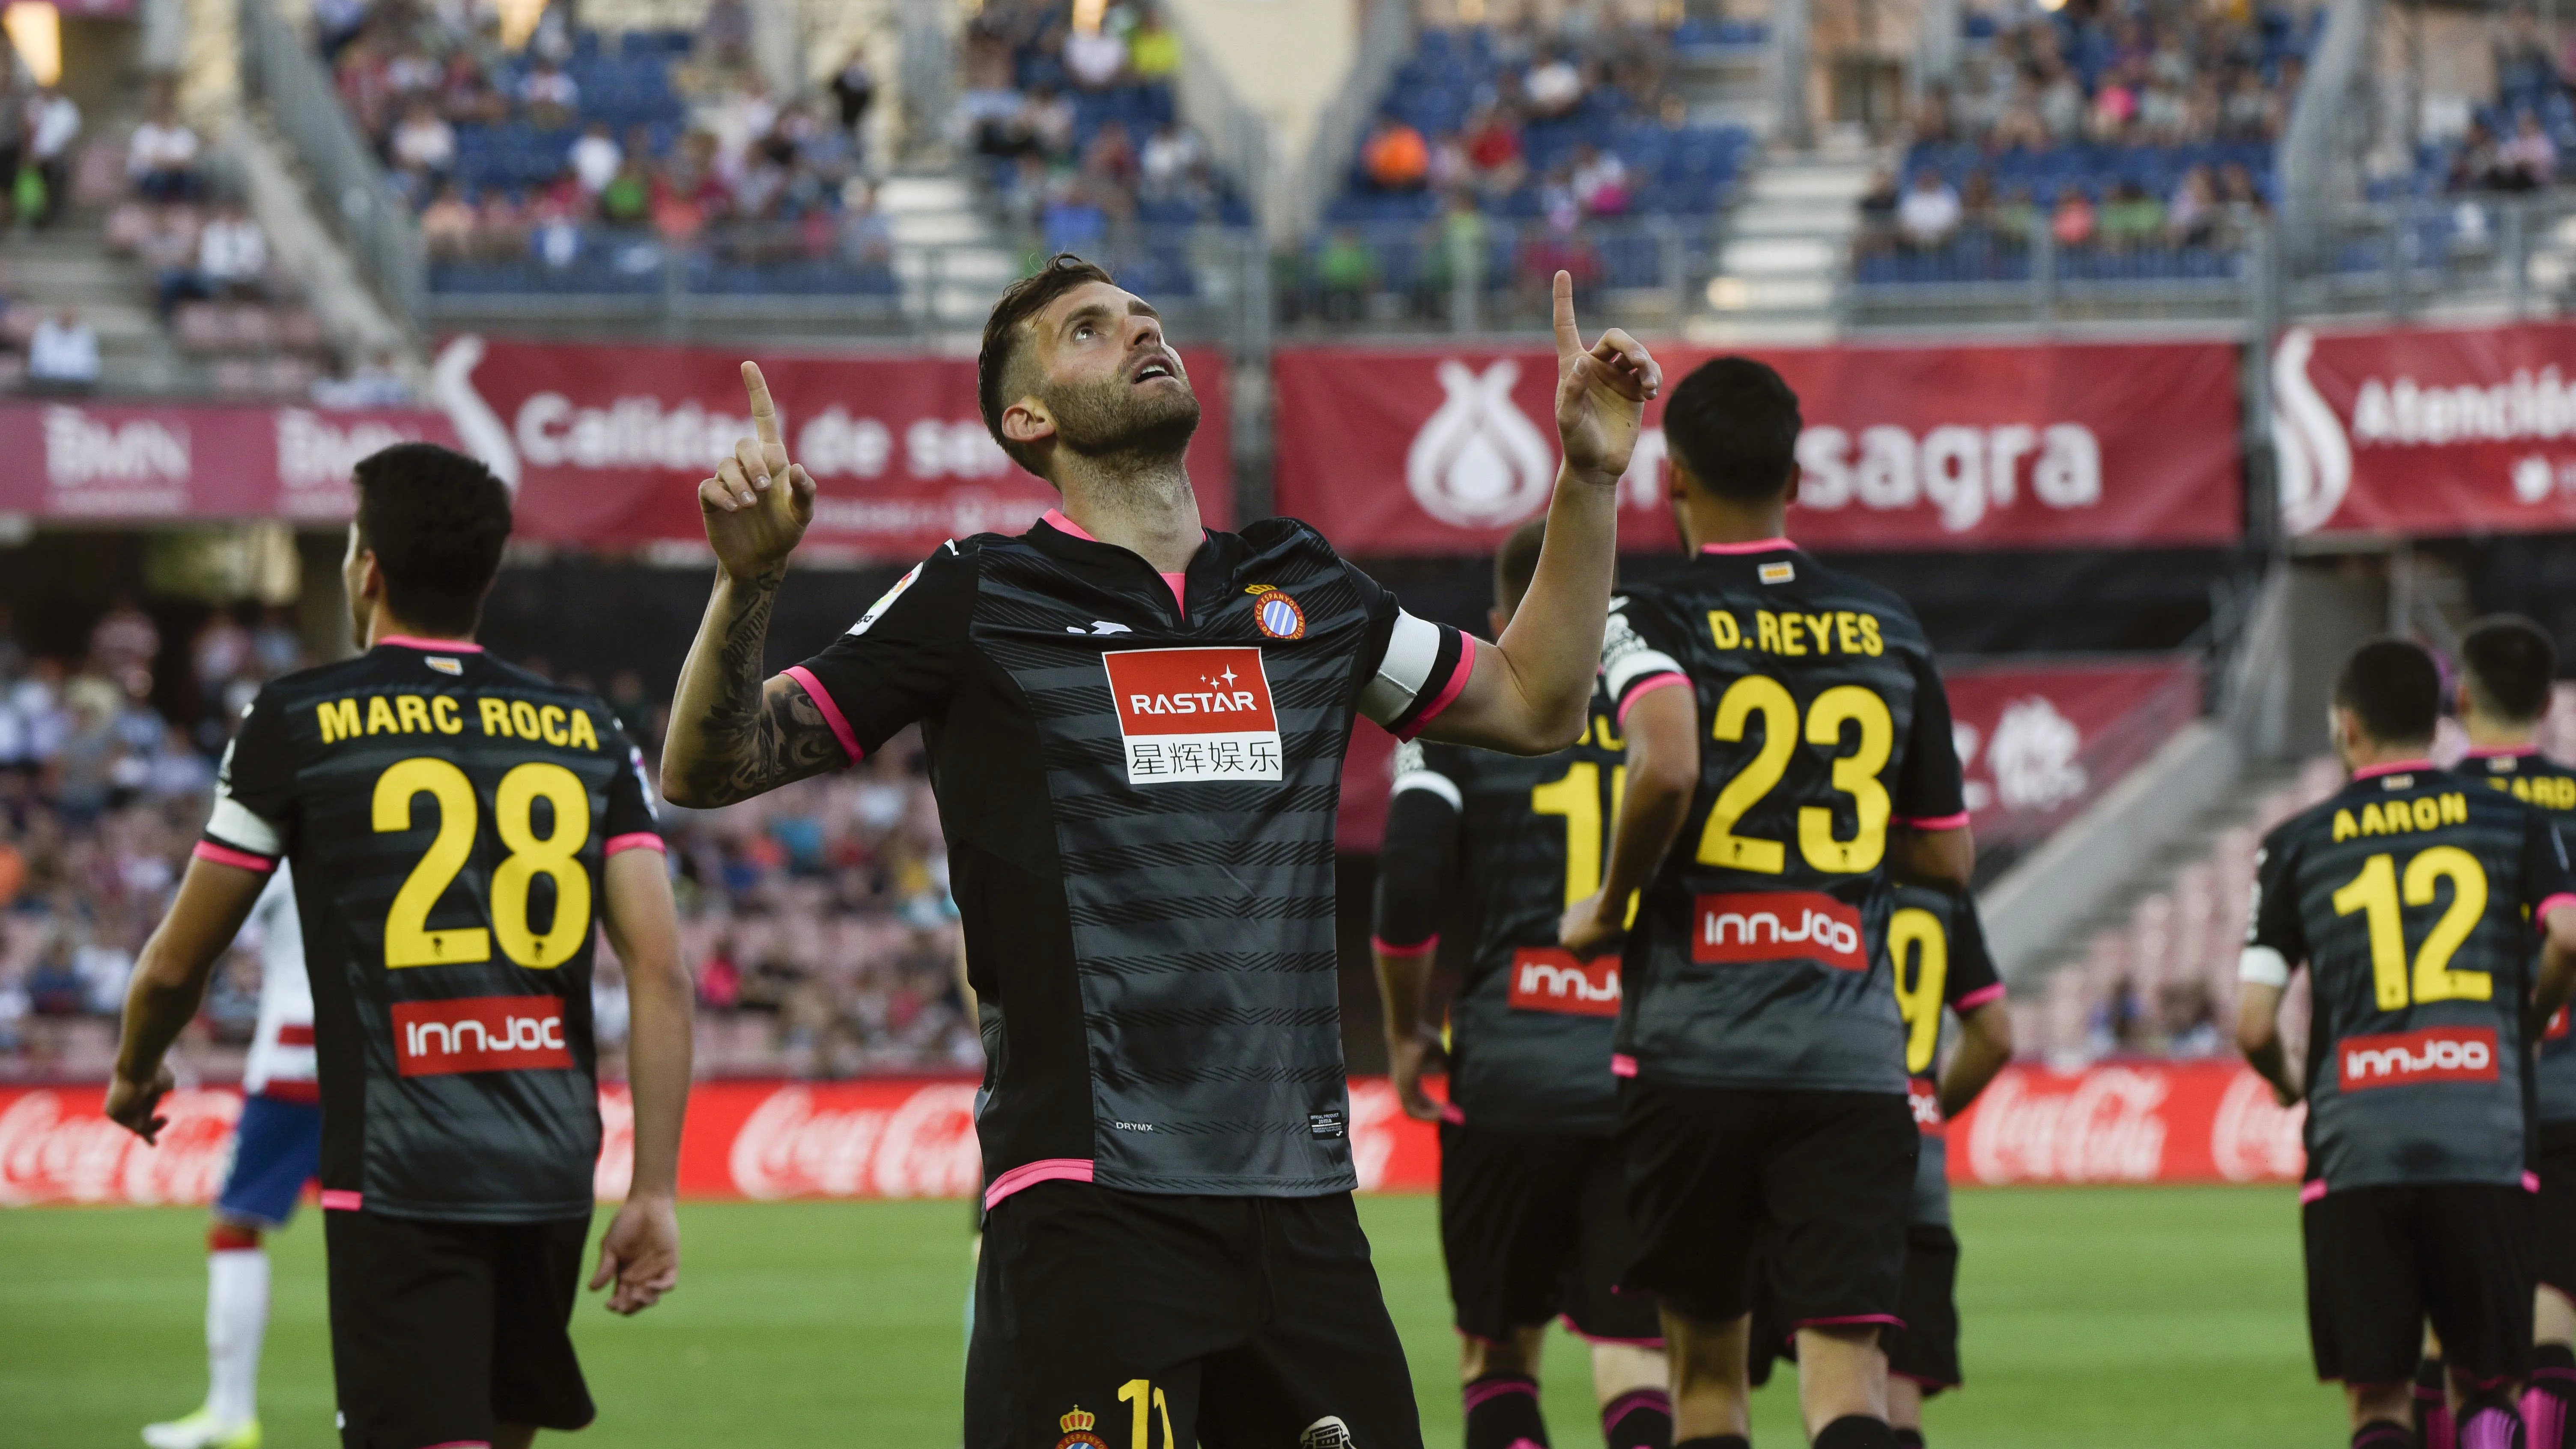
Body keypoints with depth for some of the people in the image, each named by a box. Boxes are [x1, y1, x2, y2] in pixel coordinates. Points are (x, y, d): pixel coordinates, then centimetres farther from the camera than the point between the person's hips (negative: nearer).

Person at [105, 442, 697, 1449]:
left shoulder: (297, 724, 1)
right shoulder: (588, 734, 10)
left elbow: (176, 965, 8)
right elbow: (660, 968, 1)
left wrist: (134, 1075, 29)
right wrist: (655, 1191, 2)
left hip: (396, 1178, -4)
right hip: (552, 1172, 4)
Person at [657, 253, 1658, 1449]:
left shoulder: (1301, 589, 16)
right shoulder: (977, 601, 3)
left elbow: (1534, 704, 29)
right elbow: (707, 769, 2)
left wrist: (1592, 478, 21)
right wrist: (747, 586, -15)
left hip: (1298, 1202, 5)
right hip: (1086, 1207, -5)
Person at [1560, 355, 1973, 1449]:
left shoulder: (1650, 623, -2)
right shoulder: (1888, 631, 10)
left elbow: (1666, 767, -23)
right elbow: (1947, 858, 14)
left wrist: (1608, 907, -7)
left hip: (1692, 1045, -2)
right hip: (1853, 1056, 2)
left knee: (1704, 1357, 12)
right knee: (1844, 1357, -6)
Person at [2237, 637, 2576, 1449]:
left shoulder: (2299, 845, 9)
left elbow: (2253, 1025, 4)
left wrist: (2288, 1083, 26)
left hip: (2354, 1156, 0)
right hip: (2486, 1145, 0)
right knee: (2486, 1382, 12)